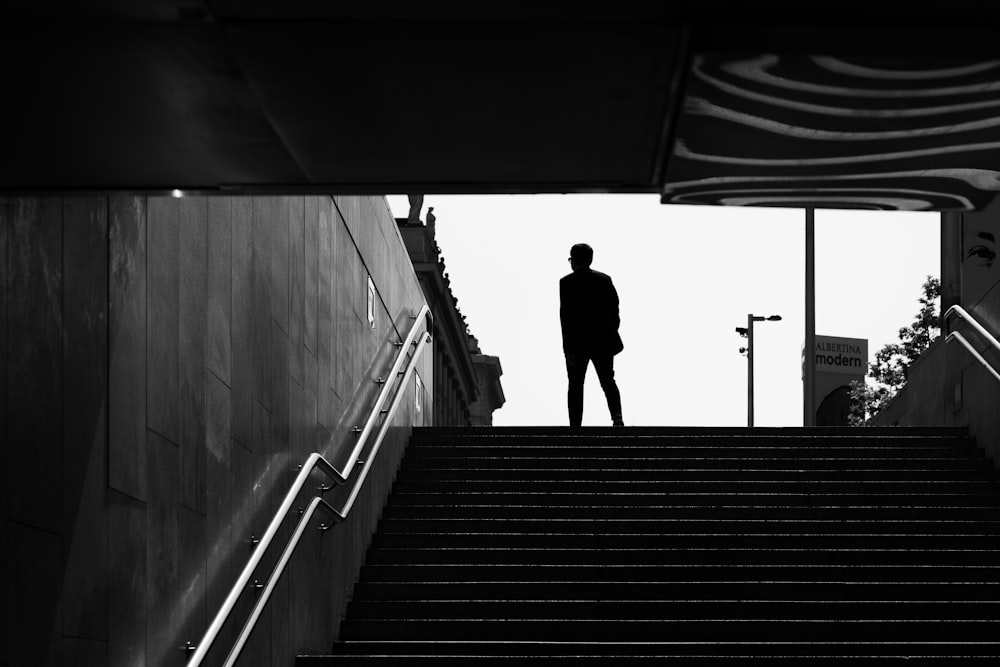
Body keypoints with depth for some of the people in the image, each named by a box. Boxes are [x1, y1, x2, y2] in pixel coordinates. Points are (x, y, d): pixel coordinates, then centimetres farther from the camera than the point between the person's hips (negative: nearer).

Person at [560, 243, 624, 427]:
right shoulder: (605, 279, 5)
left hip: (578, 343, -3)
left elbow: (566, 315, -12)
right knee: (608, 381, 10)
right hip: (604, 342, 3)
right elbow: (615, 310, 6)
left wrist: (568, 348, -12)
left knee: (576, 386, 7)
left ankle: (575, 425, 3)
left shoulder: (567, 282, -8)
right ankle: (617, 416, -13)